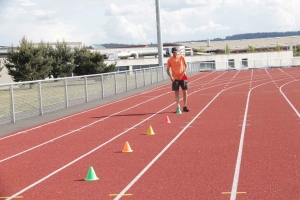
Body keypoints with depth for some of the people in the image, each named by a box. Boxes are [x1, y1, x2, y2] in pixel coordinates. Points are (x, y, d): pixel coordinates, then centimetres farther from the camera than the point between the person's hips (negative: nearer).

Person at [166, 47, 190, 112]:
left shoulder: (182, 57, -1)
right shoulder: (170, 60, -4)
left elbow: (186, 65, 7)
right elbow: (167, 69, 0)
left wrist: (185, 71, -11)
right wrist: (170, 76, -13)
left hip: (183, 77, 1)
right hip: (175, 78, -1)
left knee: (185, 92, 4)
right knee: (176, 93, 0)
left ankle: (185, 106, 16)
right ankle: (178, 107, 3)